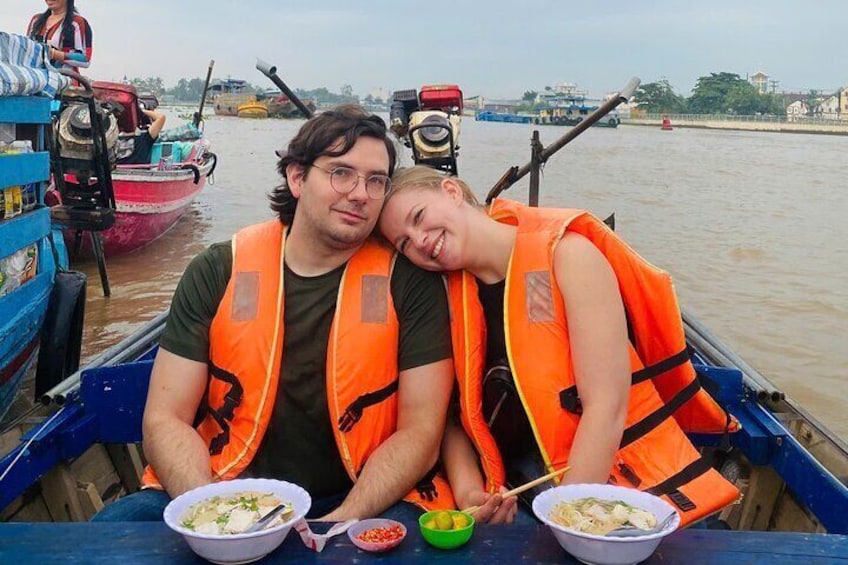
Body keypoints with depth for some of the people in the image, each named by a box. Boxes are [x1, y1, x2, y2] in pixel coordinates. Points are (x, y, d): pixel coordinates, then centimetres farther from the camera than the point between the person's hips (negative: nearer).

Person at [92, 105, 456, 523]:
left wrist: (339, 527, -20)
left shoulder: (409, 281, -4)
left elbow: (420, 431, -7)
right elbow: (165, 420, -2)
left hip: (362, 498, -2)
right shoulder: (217, 273, 0)